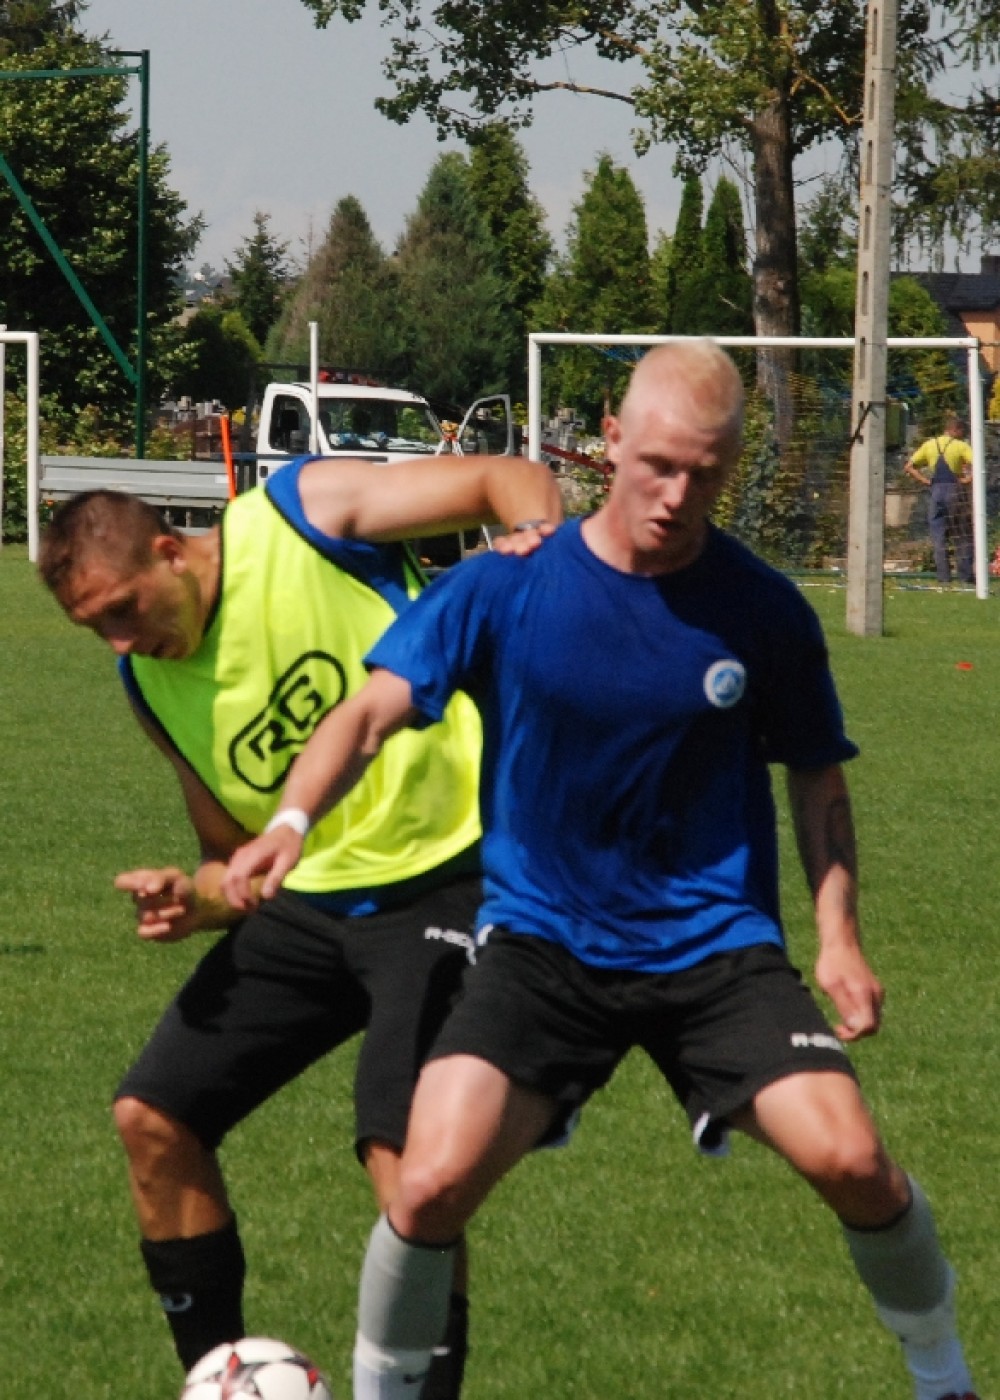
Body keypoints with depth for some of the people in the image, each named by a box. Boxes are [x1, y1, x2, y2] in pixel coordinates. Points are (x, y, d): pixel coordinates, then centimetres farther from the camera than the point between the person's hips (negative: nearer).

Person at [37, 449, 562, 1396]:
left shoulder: (301, 514, -11)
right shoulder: (154, 686, 8)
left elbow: (509, 480, -14)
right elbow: (235, 854, 17)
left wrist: (542, 539, -36)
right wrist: (194, 900, -6)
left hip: (444, 882, -7)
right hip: (312, 897, 8)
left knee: (401, 1156, -21)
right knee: (152, 1116, 6)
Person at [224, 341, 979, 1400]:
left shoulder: (762, 612, -4)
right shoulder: (507, 588, -8)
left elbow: (816, 776, 10)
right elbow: (376, 708, -13)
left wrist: (838, 937, 0)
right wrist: (292, 820, -31)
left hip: (716, 945, 0)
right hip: (541, 943, 0)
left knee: (850, 1161, -17)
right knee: (433, 1183, -19)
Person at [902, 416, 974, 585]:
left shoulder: (929, 445, 9)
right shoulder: (960, 446, -4)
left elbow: (908, 467, 8)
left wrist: (925, 481, 4)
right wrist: (967, 480, -9)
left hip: (936, 491, 3)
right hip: (955, 490, -3)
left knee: (939, 537, 5)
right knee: (962, 537, 6)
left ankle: (943, 575, 0)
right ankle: (965, 575, 3)